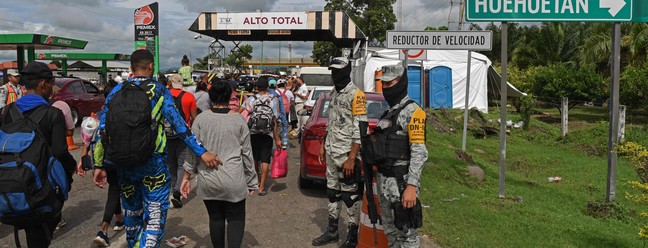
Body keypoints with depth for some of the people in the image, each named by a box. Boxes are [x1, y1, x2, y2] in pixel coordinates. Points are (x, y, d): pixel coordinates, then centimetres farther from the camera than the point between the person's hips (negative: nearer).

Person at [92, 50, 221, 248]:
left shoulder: (116, 91, 4)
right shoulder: (159, 91, -6)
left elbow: (102, 129, 3)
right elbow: (179, 125, -13)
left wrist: (98, 165, 8)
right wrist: (202, 152, -13)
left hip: (123, 164, 4)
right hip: (152, 164, -4)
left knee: (131, 212, 22)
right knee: (155, 216, 2)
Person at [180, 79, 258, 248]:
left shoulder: (201, 118, -1)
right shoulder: (238, 119, -2)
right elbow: (247, 153, 1)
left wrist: (187, 176, 9)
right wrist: (251, 181, 9)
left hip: (208, 182, 2)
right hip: (233, 181, -1)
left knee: (215, 218, 15)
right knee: (236, 218, 9)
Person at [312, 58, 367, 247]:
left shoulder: (356, 95, -13)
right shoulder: (333, 93, 13)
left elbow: (360, 130, -17)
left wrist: (351, 158, -21)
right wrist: (323, 145, 19)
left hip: (346, 154, -8)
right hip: (331, 152, 8)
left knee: (350, 195, 0)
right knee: (332, 191, 14)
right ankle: (332, 230, 26)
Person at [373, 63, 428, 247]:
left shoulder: (412, 112, -13)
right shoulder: (389, 112, 15)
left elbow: (419, 153, -20)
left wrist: (411, 187, -27)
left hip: (401, 182, -9)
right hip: (384, 180, 9)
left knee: (406, 233, -1)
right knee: (390, 231, 18)